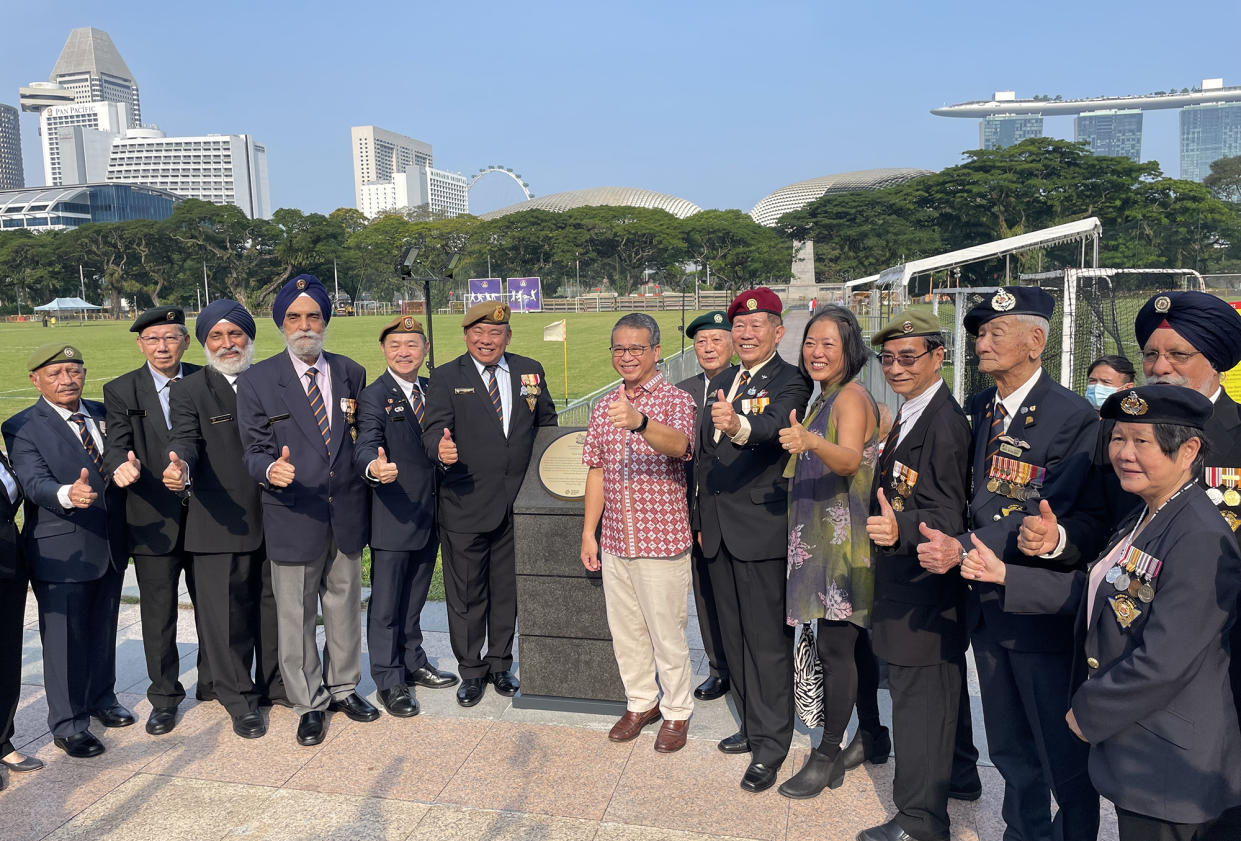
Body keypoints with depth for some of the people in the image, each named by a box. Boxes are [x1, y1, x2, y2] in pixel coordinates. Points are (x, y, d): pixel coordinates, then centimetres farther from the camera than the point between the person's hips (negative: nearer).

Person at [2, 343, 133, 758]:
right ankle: (68, 724, 20)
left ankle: (101, 698, 39)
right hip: (61, 551, -5)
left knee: (103, 629, 20)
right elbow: (35, 482, -22)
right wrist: (67, 494, -42)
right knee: (64, 638, 5)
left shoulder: (104, 414, 9)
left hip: (110, 545, 5)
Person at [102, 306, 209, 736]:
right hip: (154, 519, -1)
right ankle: (164, 696, 26)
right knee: (158, 614, 9)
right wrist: (121, 467, -33)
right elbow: (117, 445, -10)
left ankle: (213, 681, 34)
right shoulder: (121, 390, -1)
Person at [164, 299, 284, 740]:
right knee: (228, 615, 4)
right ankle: (240, 699, 21)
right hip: (221, 523, -3)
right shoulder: (190, 391, -1)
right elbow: (186, 440, -15)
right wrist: (180, 467, -37)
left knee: (275, 605, 16)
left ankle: (276, 683, 34)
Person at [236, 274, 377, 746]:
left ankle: (342, 688, 36)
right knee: (297, 616, 7)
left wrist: (373, 467, 1)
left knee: (345, 605, 17)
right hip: (293, 515, -3)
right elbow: (255, 451, -6)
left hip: (346, 512, 3)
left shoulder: (351, 373, 6)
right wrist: (271, 469, -27)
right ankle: (309, 704, 24)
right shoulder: (256, 381, -4)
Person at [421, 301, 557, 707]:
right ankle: (471, 670, 24)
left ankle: (500, 665, 32)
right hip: (465, 505, -3)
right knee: (466, 594, 7)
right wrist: (441, 449, -38)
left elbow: (547, 423, 16)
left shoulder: (529, 371, 6)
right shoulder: (446, 377, -3)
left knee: (507, 590, 15)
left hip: (517, 503, 3)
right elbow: (434, 428, -15)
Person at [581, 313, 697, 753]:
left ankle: (676, 712, 23)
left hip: (662, 541, -6)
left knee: (667, 633, 4)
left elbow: (678, 444, -31)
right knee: (625, 631, 16)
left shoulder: (677, 400, -9)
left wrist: (638, 422, -49)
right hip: (615, 542, 6)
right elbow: (596, 473, 13)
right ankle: (641, 702, 34)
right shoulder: (603, 408, 10)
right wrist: (588, 533, 9)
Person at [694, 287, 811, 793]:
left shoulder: (790, 383, -9)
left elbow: (773, 427, -32)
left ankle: (770, 746, 13)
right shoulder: (720, 382, 14)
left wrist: (738, 425, -52)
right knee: (734, 636, 17)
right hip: (718, 531, 8)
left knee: (768, 641, 0)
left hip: (762, 530, -7)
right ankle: (752, 725, 32)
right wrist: (701, 518, 16)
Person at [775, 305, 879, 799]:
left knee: (834, 646, -5)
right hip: (822, 538, 9)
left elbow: (850, 461, -32)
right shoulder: (823, 399, 15)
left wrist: (811, 442, -49)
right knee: (851, 643, 16)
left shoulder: (852, 397, -13)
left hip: (846, 539, -9)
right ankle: (873, 737, 28)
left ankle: (827, 756, 5)